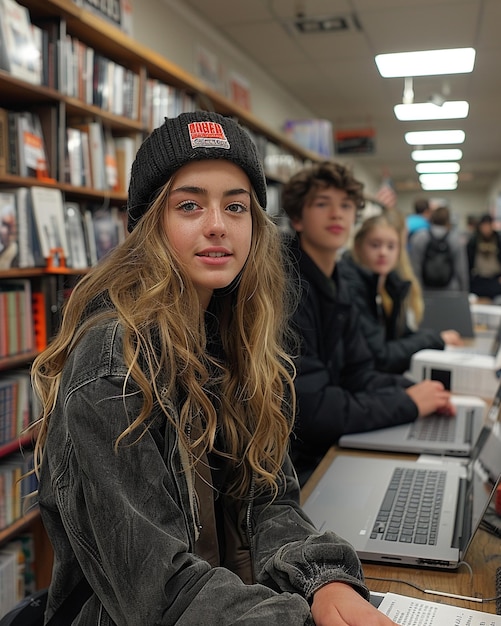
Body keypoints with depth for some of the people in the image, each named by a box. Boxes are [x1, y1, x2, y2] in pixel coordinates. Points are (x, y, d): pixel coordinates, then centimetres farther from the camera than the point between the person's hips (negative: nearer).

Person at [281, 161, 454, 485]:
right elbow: (308, 408, -25)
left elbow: (357, 373, 9)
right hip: (295, 467, -8)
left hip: (326, 446, 8)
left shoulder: (337, 283, 7)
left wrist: (411, 390, -10)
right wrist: (407, 403, -16)